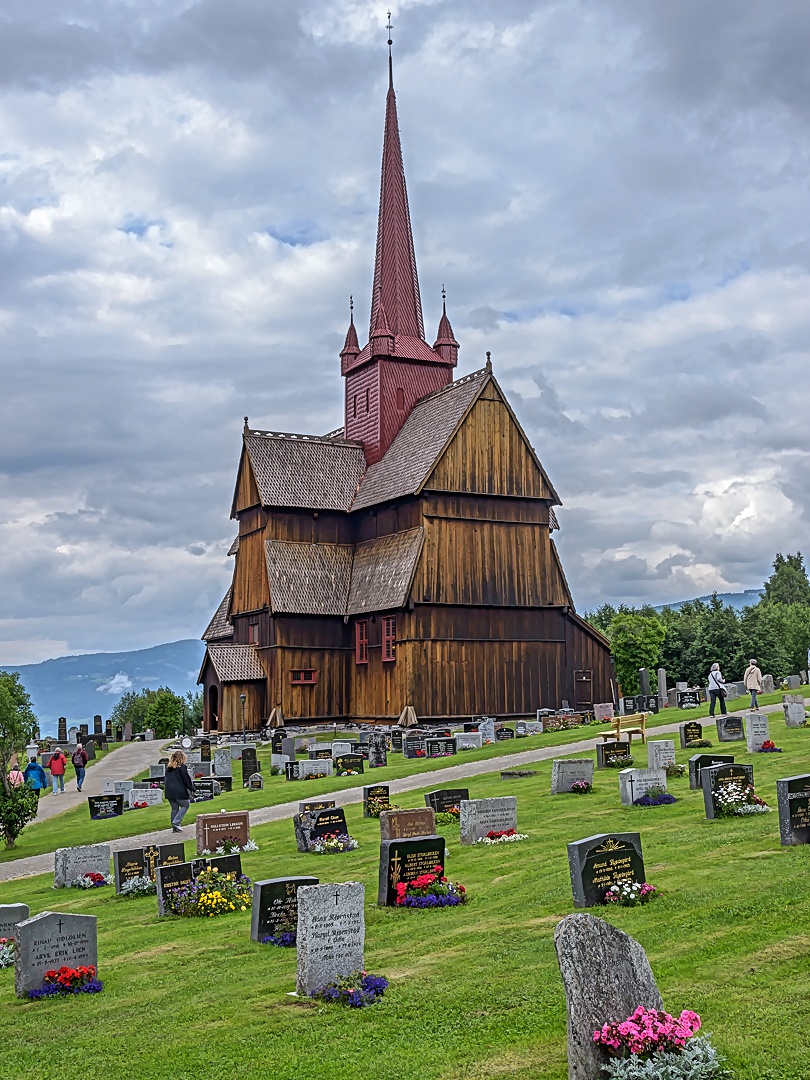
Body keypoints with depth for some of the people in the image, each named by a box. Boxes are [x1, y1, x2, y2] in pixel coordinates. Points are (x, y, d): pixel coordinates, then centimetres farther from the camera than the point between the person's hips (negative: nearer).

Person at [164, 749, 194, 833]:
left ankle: (174, 827, 14)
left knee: (174, 808, 15)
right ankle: (176, 822, -4)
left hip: (169, 791, 7)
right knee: (185, 805, 10)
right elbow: (187, 779, -8)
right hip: (179, 791, -7)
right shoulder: (182, 766, -8)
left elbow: (166, 780, 18)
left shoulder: (168, 767, 14)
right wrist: (192, 789, 2)